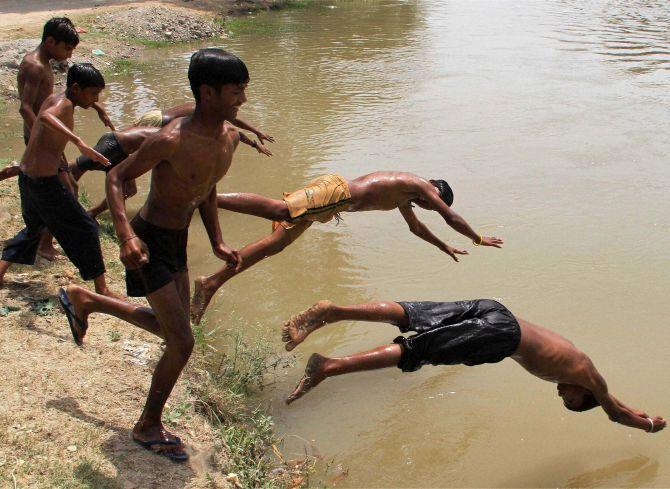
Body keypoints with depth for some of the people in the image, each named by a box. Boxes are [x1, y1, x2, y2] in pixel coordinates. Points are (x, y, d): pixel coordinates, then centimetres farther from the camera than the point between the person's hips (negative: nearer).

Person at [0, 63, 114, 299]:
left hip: (26, 176, 9)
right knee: (85, 229, 0)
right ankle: (102, 290, 3)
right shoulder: (64, 104, -16)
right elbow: (46, 117, -40)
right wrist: (79, 142, -51)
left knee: (34, 226, 29)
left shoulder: (54, 98, 11)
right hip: (45, 182, -9)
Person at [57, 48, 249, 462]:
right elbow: (116, 178, -19)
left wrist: (217, 244, 13)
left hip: (178, 241, 9)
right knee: (182, 343, -7)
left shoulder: (230, 137, -2)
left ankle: (84, 300, 41)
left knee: (172, 329, 23)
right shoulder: (173, 140, -27)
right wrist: (126, 234, -32)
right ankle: (149, 427, 16)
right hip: (150, 244, -9)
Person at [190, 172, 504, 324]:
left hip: (334, 195, 9)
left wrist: (444, 247, 61)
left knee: (274, 244, -1)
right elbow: (452, 218, 12)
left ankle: (210, 284, -8)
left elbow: (415, 226, 50)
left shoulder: (402, 195, 34)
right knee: (279, 210, -31)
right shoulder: (421, 185, 10)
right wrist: (478, 239, 27)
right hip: (334, 190, -9)